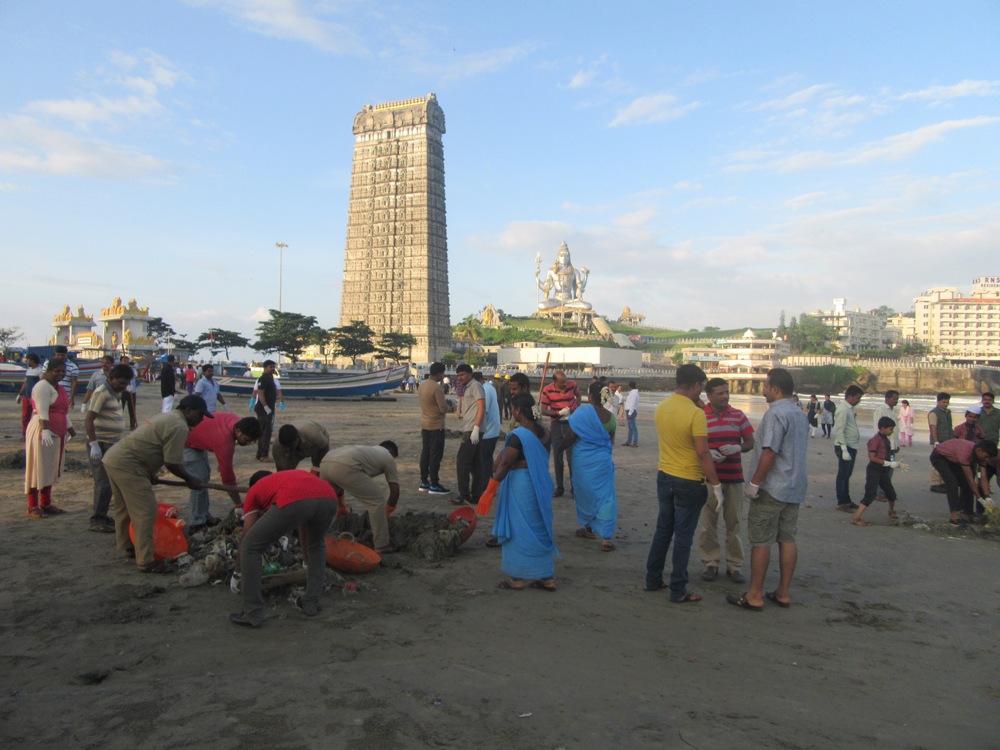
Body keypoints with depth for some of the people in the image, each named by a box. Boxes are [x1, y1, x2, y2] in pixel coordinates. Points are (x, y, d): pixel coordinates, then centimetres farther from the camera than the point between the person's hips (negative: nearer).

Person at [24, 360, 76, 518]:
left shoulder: (59, 387, 18)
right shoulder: (43, 386, -10)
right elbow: (42, 411, -22)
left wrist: (70, 430, 28)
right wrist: (45, 430, -32)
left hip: (57, 433, 9)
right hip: (43, 432, -9)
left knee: (50, 470, 13)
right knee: (38, 469, -3)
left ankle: (46, 504, 22)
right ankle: (32, 507, 2)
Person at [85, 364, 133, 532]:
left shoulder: (116, 393, 14)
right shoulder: (101, 393, -13)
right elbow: (89, 420, -18)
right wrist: (93, 444, -22)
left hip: (113, 444, 9)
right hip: (101, 445, -9)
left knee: (111, 481, 14)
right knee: (103, 483, -6)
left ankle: (102, 516, 24)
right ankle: (97, 521, 4)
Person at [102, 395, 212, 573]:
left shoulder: (169, 417, 19)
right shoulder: (180, 426, -14)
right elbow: (172, 463, -13)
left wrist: (150, 475, 33)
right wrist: (190, 479, 1)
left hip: (113, 457, 11)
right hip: (128, 465, -11)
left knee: (123, 507, 25)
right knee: (145, 512, -7)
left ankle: (126, 546, 42)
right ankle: (145, 562, -3)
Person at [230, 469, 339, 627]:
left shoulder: (254, 490, 36)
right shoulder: (296, 476, 46)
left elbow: (246, 536, 32)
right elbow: (304, 525, 54)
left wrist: (237, 575, 47)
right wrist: (309, 565, 66)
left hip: (294, 502, -5)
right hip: (328, 498, 5)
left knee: (250, 547, 18)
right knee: (317, 544, 36)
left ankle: (253, 614, 20)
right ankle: (311, 604, 33)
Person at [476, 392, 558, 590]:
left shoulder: (517, 436, -19)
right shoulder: (544, 432, 3)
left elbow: (505, 464, -20)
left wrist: (489, 492, -16)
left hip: (520, 486, -7)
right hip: (542, 484, 7)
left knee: (518, 530, 6)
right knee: (541, 529, 15)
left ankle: (517, 578, 16)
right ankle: (547, 578, 22)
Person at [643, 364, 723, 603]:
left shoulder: (661, 408, 1)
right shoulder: (696, 414, -20)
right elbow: (702, 453, -21)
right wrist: (716, 486, -14)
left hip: (664, 477, 6)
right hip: (689, 482, -6)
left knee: (663, 530, 18)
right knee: (683, 536, 4)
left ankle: (653, 579, 28)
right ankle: (678, 590, 13)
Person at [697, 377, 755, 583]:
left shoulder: (739, 416, 5)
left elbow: (750, 442, 8)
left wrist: (737, 448, -12)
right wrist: (708, 453, -18)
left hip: (734, 477, 2)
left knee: (733, 522, 8)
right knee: (708, 522, 4)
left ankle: (735, 565, 18)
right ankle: (711, 563, 17)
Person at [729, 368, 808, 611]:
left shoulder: (775, 413, -18)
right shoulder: (801, 414, 12)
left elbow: (769, 452, -23)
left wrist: (754, 483, -17)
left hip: (772, 488, -9)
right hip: (795, 488, 9)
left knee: (760, 541, -1)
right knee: (788, 539, 12)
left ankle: (754, 596, 4)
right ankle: (783, 593, 19)